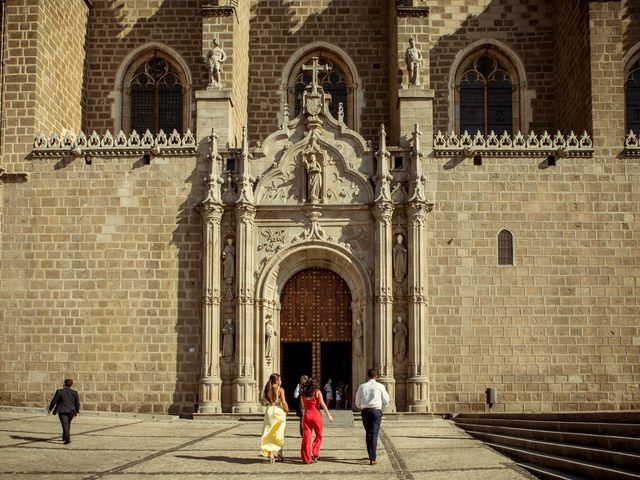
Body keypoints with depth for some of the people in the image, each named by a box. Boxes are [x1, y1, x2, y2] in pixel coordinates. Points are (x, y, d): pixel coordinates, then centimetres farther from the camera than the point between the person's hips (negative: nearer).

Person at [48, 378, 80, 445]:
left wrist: (50, 409, 12)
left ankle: (68, 439, -19)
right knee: (68, 424, 22)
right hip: (71, 411, 3)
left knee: (65, 425, -7)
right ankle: (65, 437, 33)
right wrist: (77, 411, 17)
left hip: (62, 411, -3)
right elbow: (77, 403, 3)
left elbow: (54, 401, -1)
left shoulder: (59, 391, -6)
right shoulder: (74, 392, -1)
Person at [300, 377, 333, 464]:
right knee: (319, 436, 13)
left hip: (306, 415, 3)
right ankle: (314, 454, 5)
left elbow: (303, 407, 13)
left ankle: (306, 458, 2)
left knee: (306, 437, 4)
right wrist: (328, 414, -4)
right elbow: (322, 404, -8)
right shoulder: (317, 392, -1)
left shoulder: (303, 394, 9)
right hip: (316, 415, -3)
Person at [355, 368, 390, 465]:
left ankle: (371, 456, 27)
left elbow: (357, 403, 12)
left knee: (368, 434, 18)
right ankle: (373, 459, -12)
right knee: (374, 434, -5)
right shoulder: (380, 386, 1)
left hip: (365, 411, 3)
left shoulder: (362, 386, 8)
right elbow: (386, 401, 8)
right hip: (376, 411, -3)